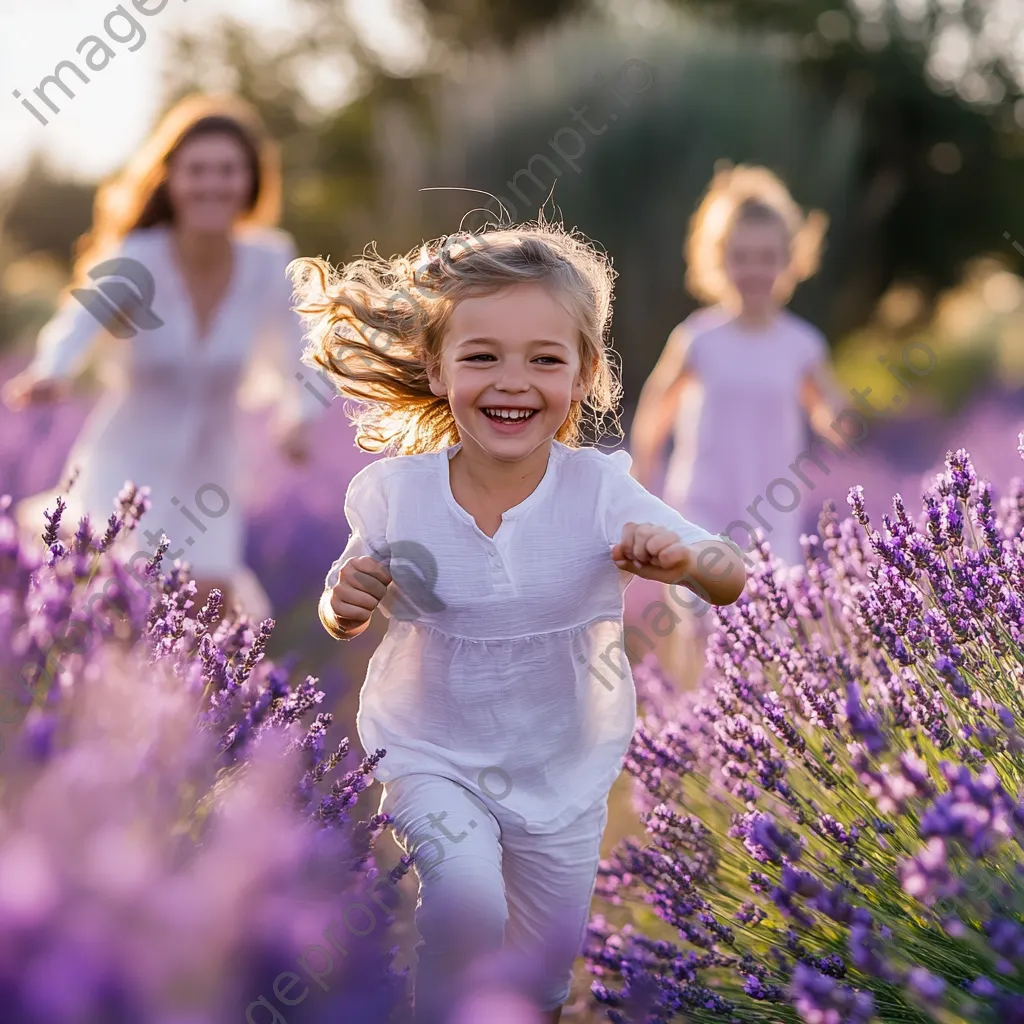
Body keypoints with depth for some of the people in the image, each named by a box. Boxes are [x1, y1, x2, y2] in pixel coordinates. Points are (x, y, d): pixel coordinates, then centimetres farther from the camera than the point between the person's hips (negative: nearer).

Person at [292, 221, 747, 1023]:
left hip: (564, 768, 1)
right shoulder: (394, 492, -16)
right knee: (465, 905, -27)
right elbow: (348, 618, 1)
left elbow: (731, 581, -17)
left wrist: (684, 561, -38)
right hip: (432, 755, -1)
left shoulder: (600, 490, -19)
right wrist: (344, 604, -22)